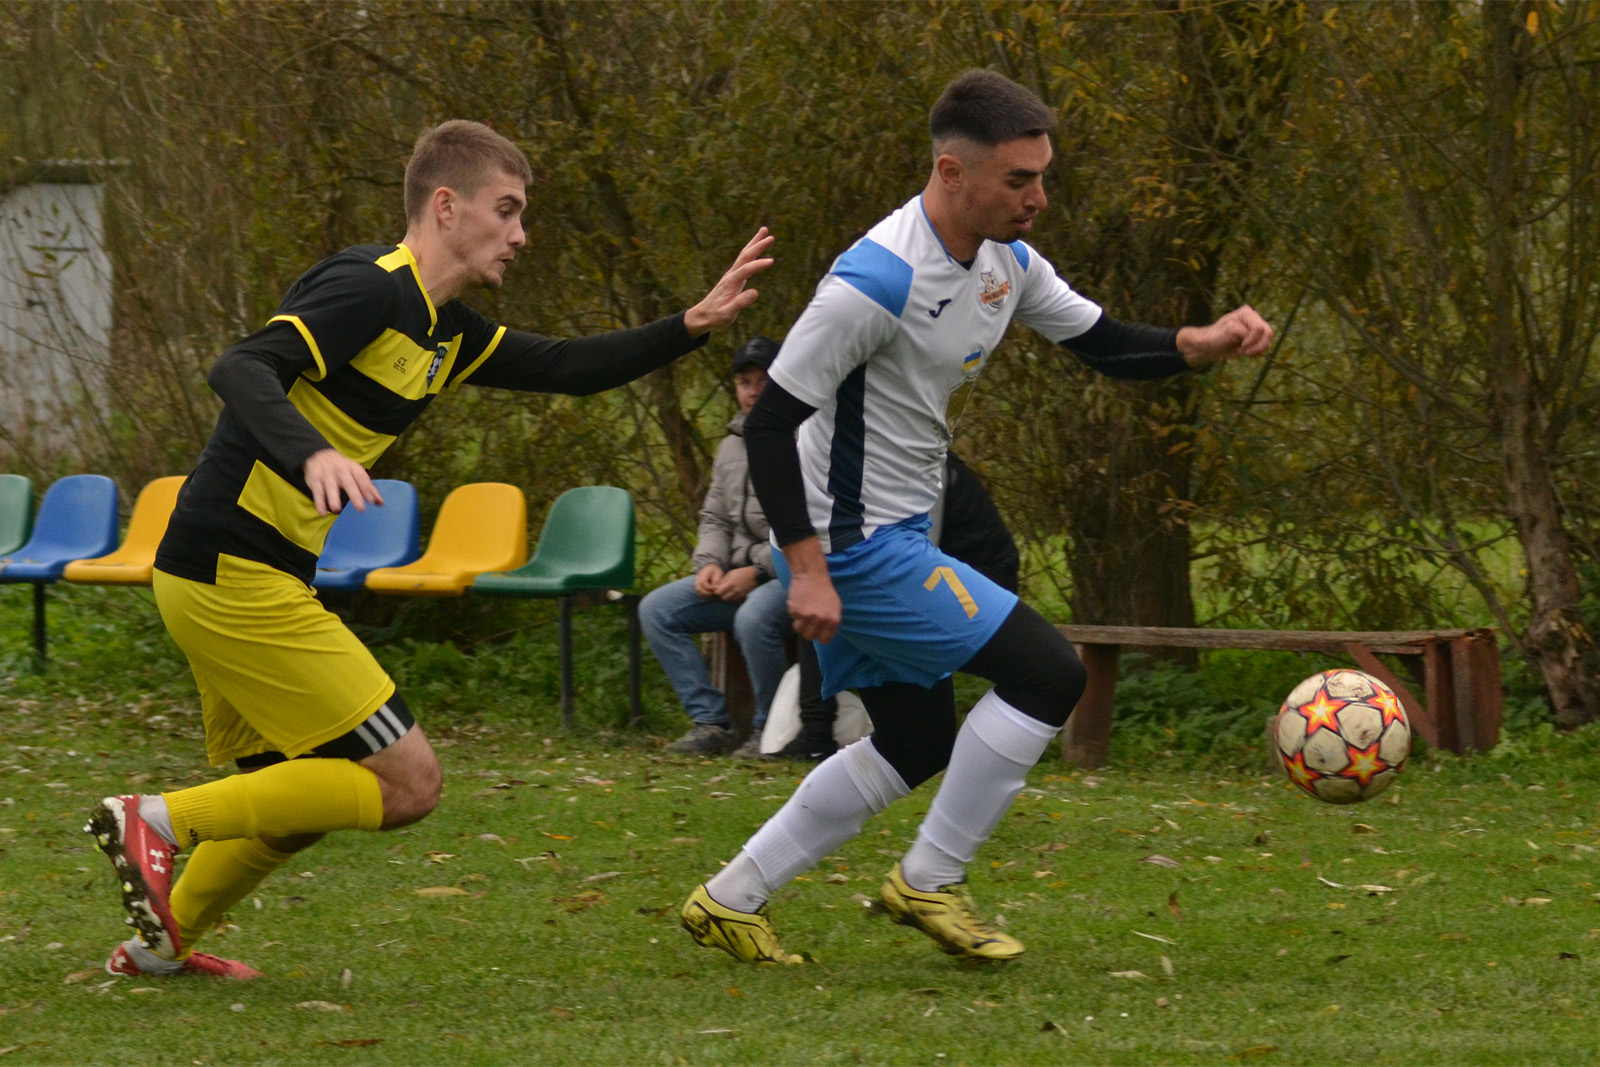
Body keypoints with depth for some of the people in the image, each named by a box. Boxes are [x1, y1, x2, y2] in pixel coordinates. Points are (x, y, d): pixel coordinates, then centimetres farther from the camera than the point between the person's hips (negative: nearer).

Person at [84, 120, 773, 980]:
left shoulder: (439, 328, 16)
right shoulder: (370, 288, -14)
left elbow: (564, 370, 22)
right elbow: (241, 370, -27)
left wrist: (691, 327, 12)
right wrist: (313, 455, -45)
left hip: (218, 581, 10)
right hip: (238, 576, -10)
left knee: (301, 790, 24)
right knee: (406, 784, -7)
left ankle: (165, 942, 34)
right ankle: (158, 820, -7)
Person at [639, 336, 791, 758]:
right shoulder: (732, 447, 16)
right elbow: (715, 517, 23)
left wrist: (758, 572, -18)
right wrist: (710, 563, 2)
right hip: (738, 575, 8)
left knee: (754, 618, -38)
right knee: (656, 609, -7)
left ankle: (770, 728, -16)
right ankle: (710, 721, -7)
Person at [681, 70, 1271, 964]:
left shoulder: (1007, 261, 3)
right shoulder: (879, 279, -25)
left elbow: (1108, 346, 12)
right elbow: (772, 421, -23)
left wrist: (1207, 344, -9)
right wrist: (807, 571, -25)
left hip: (895, 539, 10)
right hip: (851, 546, -10)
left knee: (917, 742, 19)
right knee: (1049, 671, -11)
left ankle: (730, 901, 24)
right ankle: (930, 881, 1)